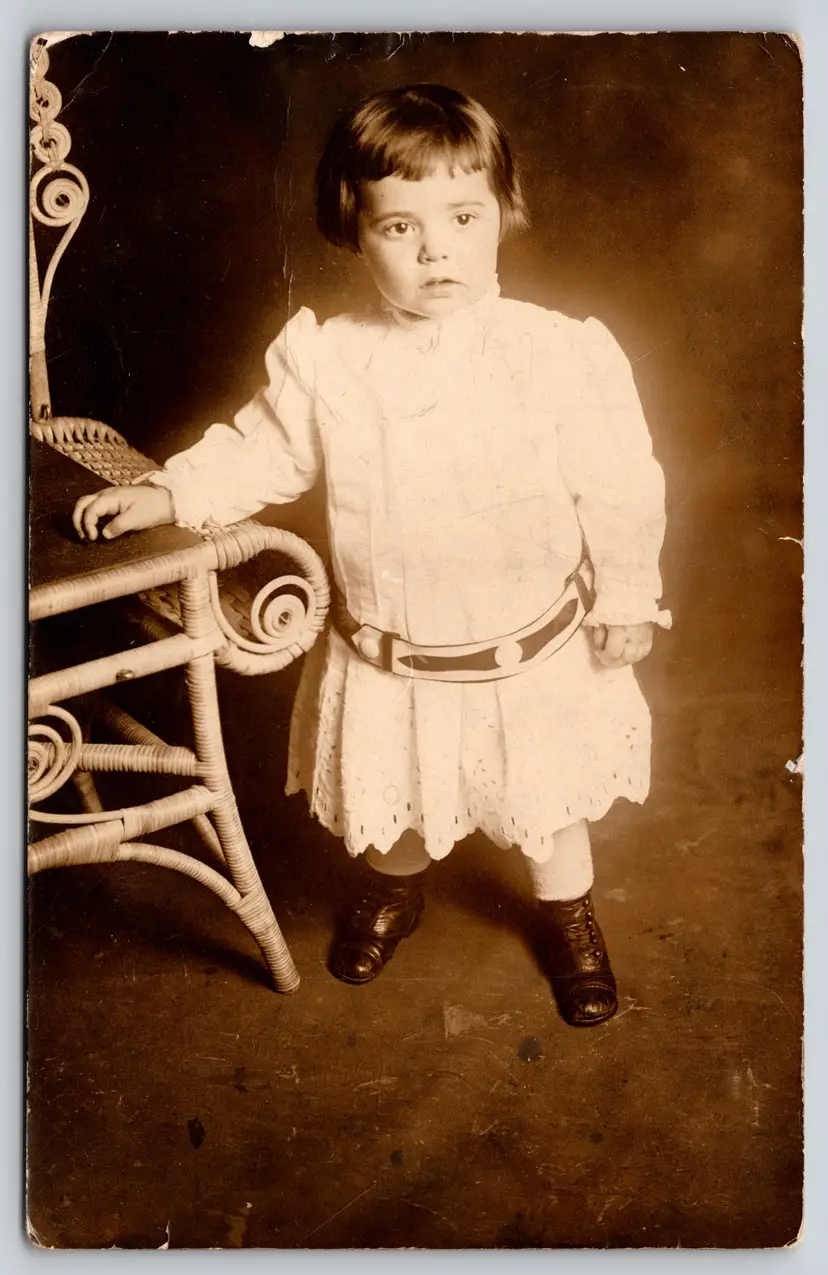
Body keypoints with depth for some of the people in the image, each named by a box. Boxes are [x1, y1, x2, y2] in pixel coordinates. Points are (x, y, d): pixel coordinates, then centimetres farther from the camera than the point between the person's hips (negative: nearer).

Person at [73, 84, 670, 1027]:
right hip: (387, 664, 2)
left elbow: (619, 490, -8)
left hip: (536, 658, -1)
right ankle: (395, 889, 60)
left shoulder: (562, 356, -18)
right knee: (389, 805, 25)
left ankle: (568, 916, 54)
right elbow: (261, 451, 2)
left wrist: (626, 599, -2)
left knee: (549, 809, 21)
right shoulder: (321, 362, -13)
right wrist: (164, 495, -5)